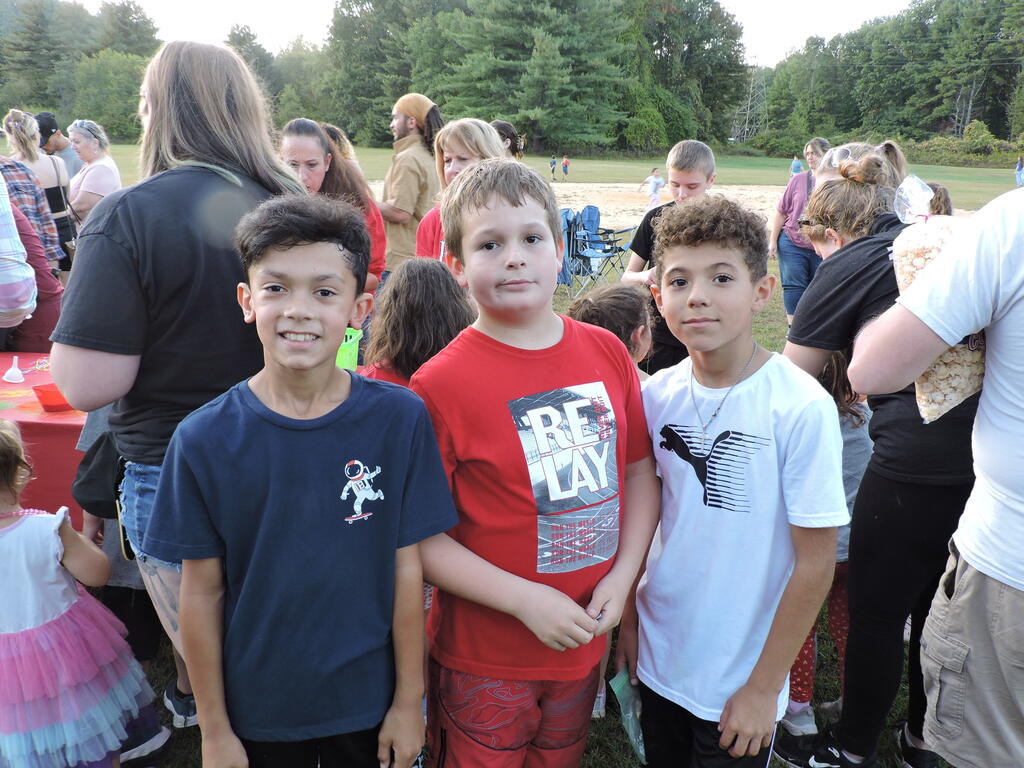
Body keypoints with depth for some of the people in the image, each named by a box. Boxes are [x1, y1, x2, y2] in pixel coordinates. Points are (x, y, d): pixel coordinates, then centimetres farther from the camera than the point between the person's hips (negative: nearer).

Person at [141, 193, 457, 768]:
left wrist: (409, 699, -3)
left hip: (369, 702, 0)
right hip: (256, 708, 1)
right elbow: (202, 592, -7)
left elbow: (407, 570, -10)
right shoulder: (204, 439, -14)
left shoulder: (400, 420, -15)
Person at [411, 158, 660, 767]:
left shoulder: (608, 352, -4)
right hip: (484, 655, -4)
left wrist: (623, 575, -8)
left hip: (585, 641, 4)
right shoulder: (441, 383, -17)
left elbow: (640, 470, 3)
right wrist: (524, 600, -20)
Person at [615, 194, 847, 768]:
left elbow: (816, 561, -16)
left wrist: (765, 687, -11)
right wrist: (628, 618, 6)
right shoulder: (658, 394, -7)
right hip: (657, 657, 4)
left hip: (740, 680, -4)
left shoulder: (802, 408, -21)